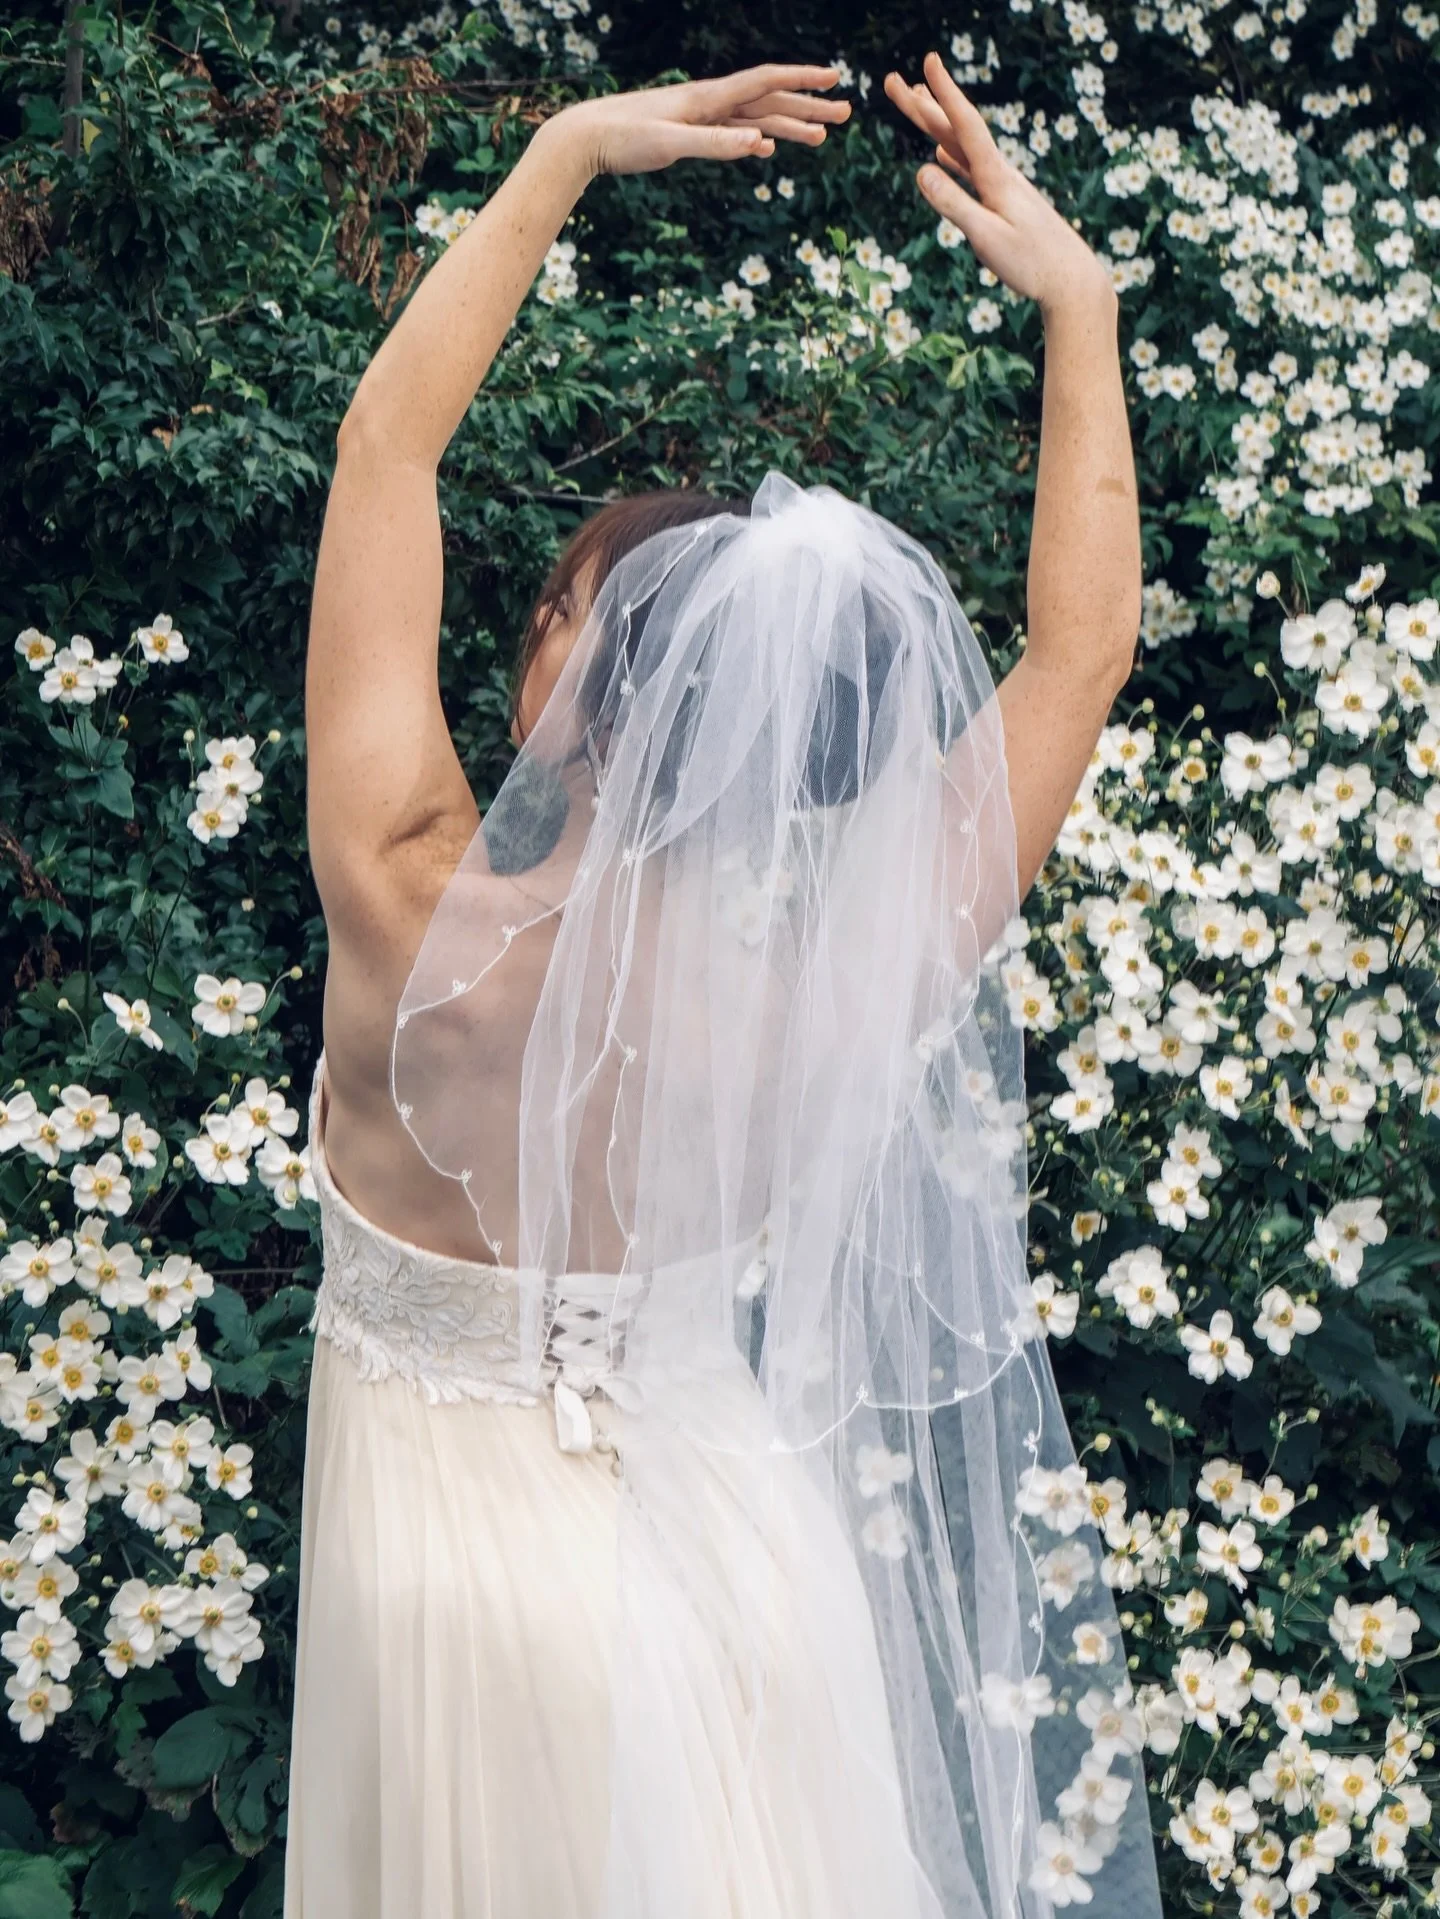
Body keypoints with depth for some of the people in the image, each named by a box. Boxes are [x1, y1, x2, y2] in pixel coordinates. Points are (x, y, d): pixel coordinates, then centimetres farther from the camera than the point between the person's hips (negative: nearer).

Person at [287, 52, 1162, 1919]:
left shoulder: (409, 918, -26)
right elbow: (1085, 648, -10)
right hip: (713, 1546, 1)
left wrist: (567, 151, -7)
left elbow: (388, 435, -14)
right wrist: (1075, 303, -3)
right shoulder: (830, 1002, -24)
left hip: (438, 1550, 0)